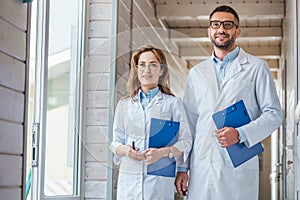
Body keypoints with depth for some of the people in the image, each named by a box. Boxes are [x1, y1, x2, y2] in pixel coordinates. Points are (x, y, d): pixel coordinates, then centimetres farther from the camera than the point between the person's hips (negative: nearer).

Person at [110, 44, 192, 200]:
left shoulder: (173, 103, 5)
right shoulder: (124, 104, 13)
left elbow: (185, 141, 1)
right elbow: (116, 142, 15)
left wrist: (163, 152, -15)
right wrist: (124, 150, -7)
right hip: (129, 178, 2)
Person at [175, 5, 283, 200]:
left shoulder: (257, 67, 6)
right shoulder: (196, 73, 16)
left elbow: (274, 114, 1)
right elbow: (189, 123, 15)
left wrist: (240, 134, -15)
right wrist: (182, 167, 9)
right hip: (201, 169, 3)